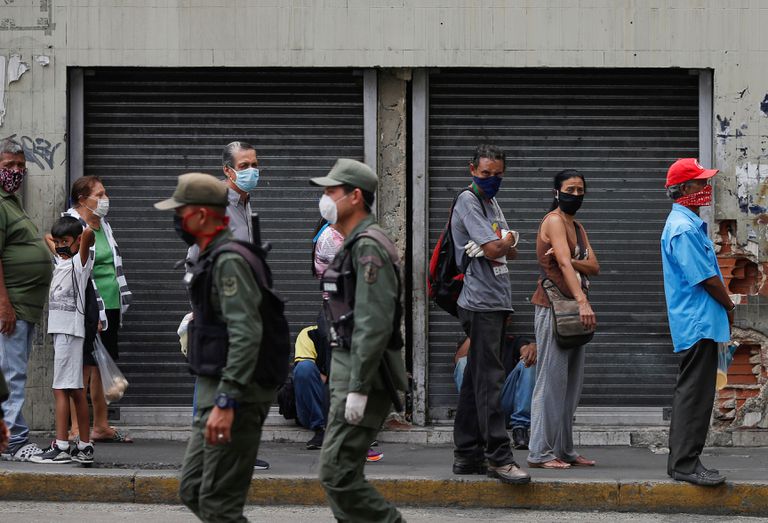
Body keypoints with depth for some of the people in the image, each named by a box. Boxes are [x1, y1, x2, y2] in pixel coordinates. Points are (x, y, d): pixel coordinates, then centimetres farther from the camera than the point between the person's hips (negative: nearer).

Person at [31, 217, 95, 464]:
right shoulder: (60, 261, 16)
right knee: (75, 390, 9)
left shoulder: (79, 262, -7)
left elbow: (88, 233, -22)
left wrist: (87, 234, -3)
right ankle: (85, 446, 12)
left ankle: (61, 446, -13)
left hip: (70, 330, -9)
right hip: (61, 330, 9)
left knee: (61, 388, -11)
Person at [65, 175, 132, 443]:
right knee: (83, 367, -11)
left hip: (110, 305, 9)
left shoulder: (103, 226, 17)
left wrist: (122, 299, 23)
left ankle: (101, 426, 20)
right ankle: (75, 428, -12)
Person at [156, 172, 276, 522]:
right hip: (216, 393, 11)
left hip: (236, 398, -11)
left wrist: (226, 402, -31)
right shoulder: (213, 257, 16)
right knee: (191, 491, 13)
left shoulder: (229, 260, -17)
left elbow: (246, 335, -27)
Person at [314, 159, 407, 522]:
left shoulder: (368, 246, -16)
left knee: (337, 472, -12)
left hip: (364, 373, -10)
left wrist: (358, 388, -25)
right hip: (348, 369, 10)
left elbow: (374, 323, -23)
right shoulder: (352, 244, 17)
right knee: (340, 471, 10)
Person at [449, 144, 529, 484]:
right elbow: (494, 249, -16)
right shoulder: (468, 200, -8)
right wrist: (507, 240, 5)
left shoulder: (491, 203, 20)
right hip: (481, 303, -9)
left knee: (475, 380, 10)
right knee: (489, 380, -12)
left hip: (495, 303, 9)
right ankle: (498, 456, -15)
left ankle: (467, 454, 13)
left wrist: (505, 245, -7)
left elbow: (510, 251, 15)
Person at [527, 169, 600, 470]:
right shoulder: (554, 221, -9)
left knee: (572, 384, 10)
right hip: (552, 307, -9)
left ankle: (564, 450, 14)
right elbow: (565, 264, -24)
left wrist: (571, 261, -15)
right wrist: (582, 301, -36)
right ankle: (540, 452, -8)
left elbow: (594, 267, 6)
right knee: (552, 380, -10)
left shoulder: (577, 227, 19)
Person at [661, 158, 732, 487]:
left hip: (693, 323, 11)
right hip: (699, 322, -11)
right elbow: (706, 278, -17)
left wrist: (723, 308, 12)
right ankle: (686, 463, -9)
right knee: (695, 393, -9)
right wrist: (729, 306, -3)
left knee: (690, 392, 13)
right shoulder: (684, 228, -16)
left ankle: (680, 460, 18)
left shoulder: (687, 223, 18)